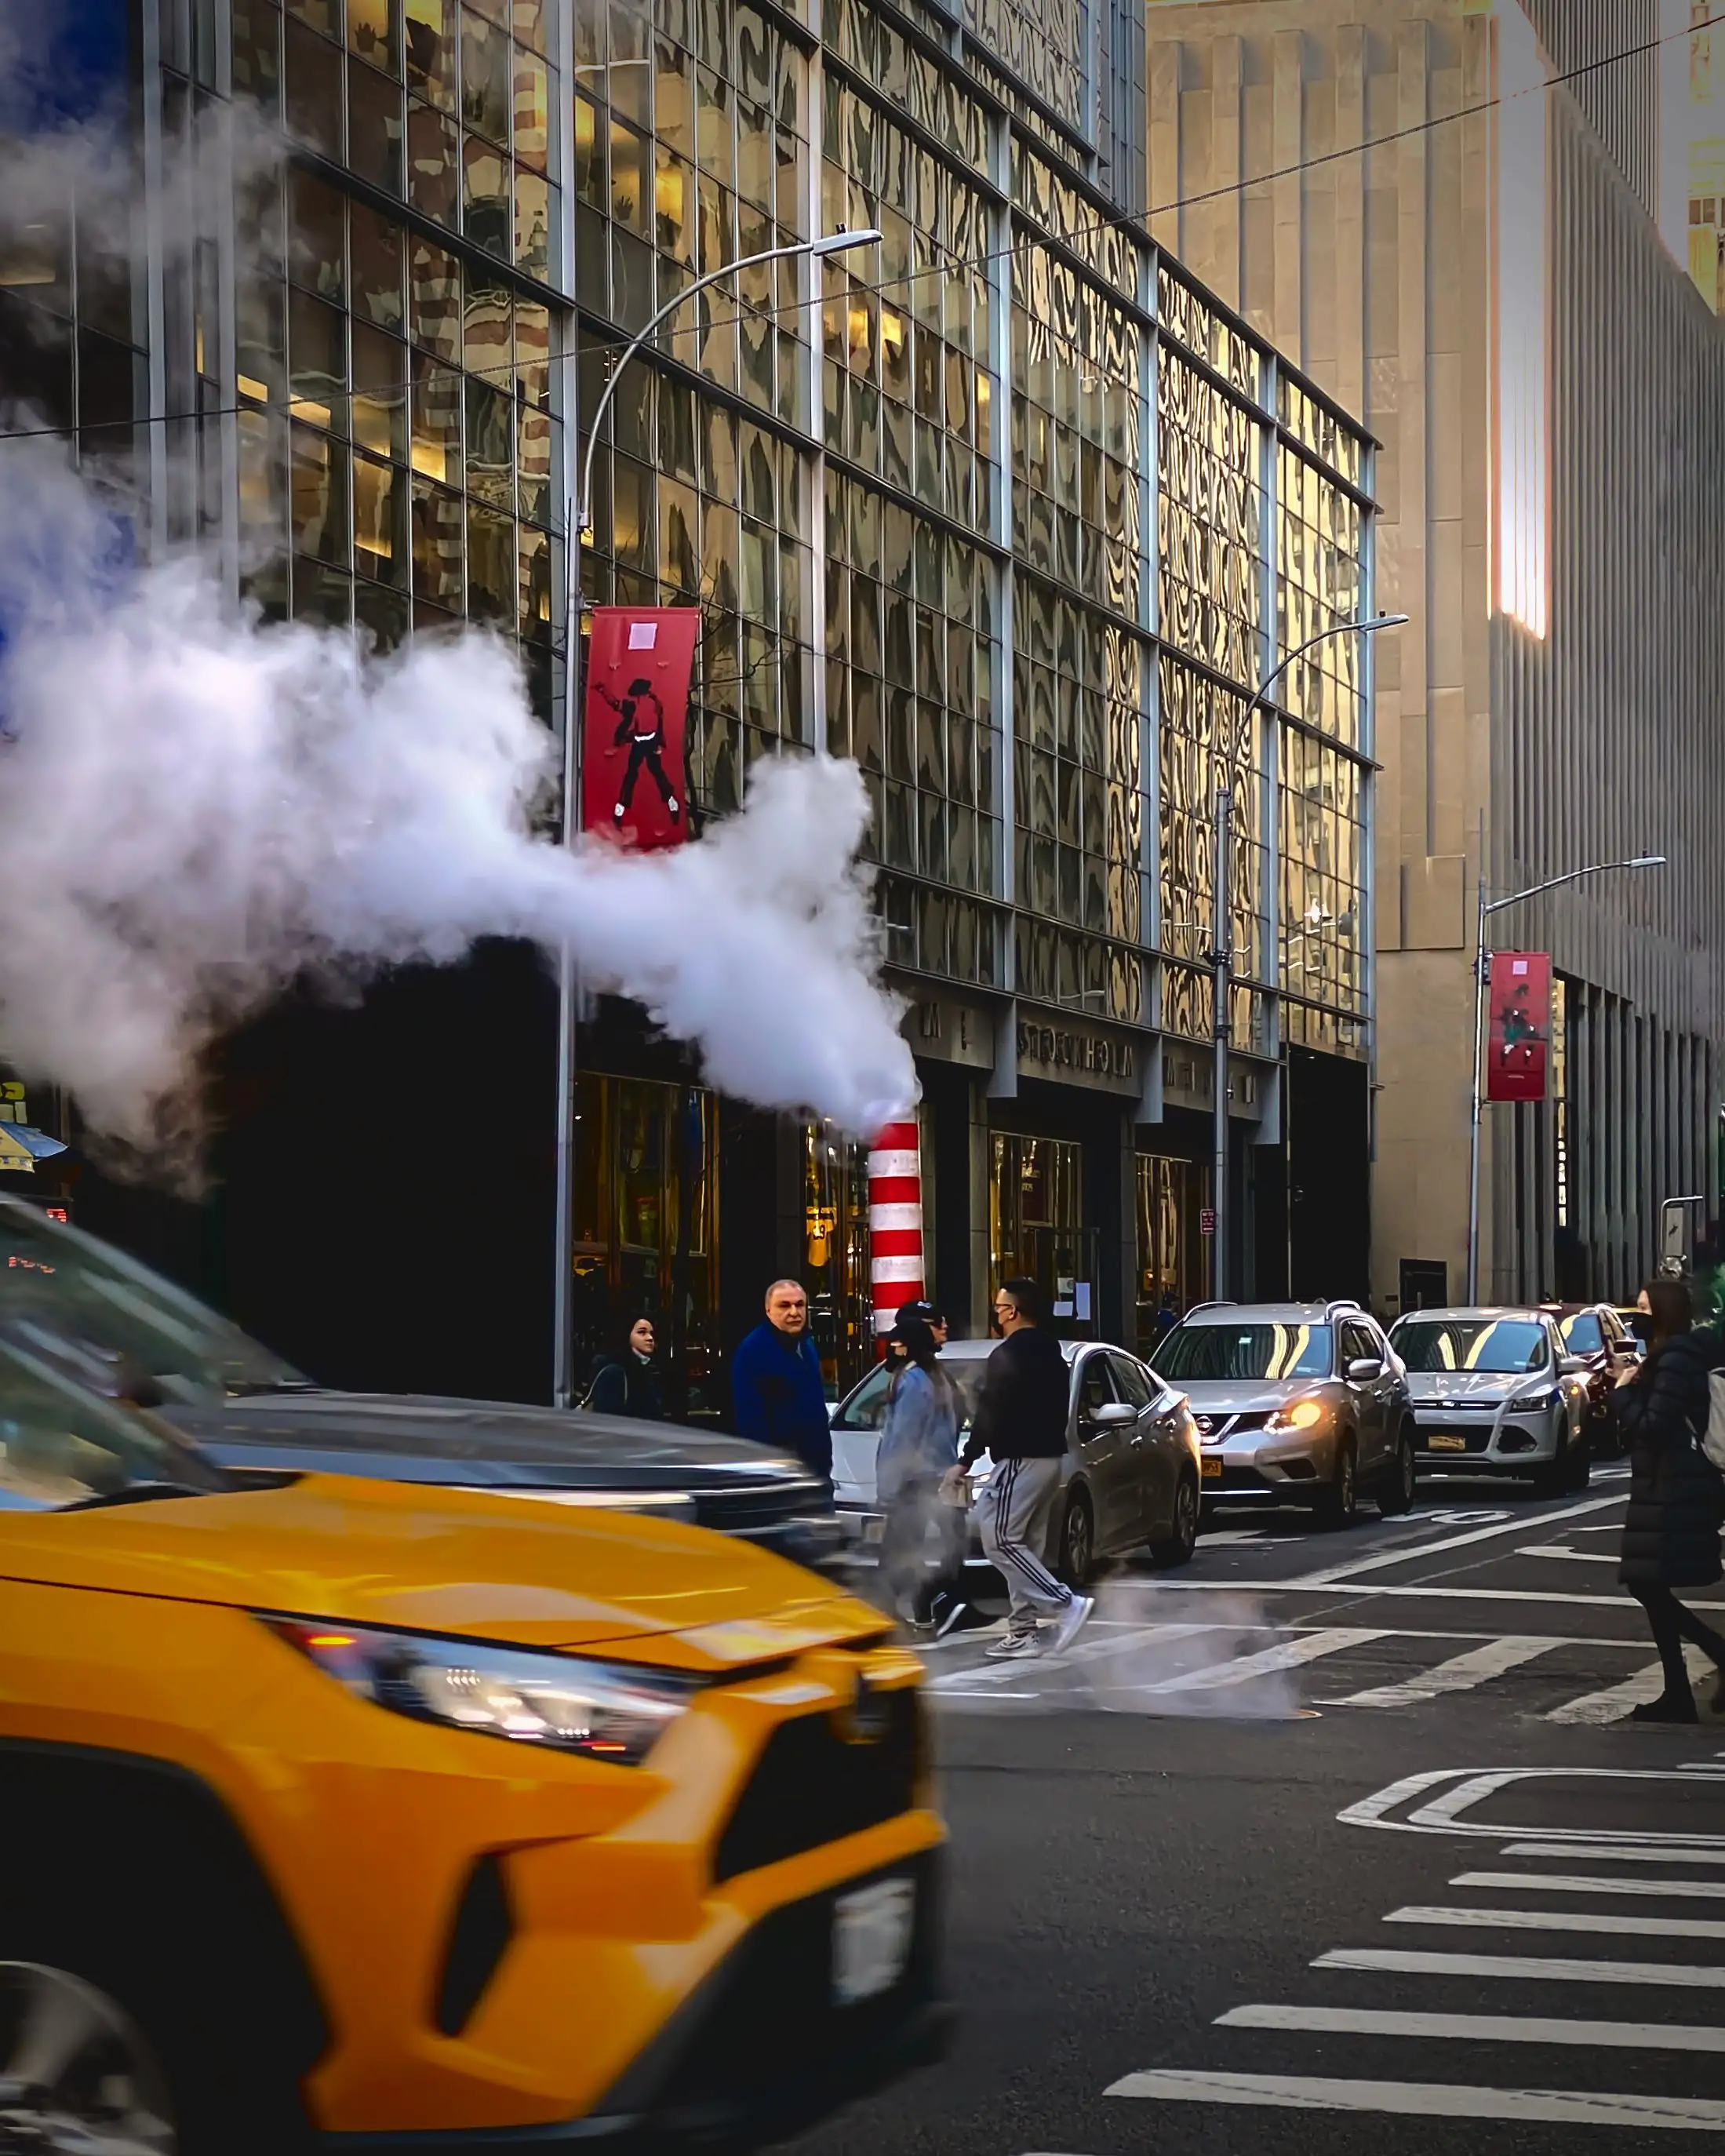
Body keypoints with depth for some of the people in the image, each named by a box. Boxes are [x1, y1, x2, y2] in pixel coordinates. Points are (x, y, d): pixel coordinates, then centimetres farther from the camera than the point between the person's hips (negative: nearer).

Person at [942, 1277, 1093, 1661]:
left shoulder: (1008, 1355, -13)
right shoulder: (1052, 1353, 15)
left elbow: (989, 1414, -16)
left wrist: (965, 1461, -11)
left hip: (1020, 1459, -10)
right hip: (1051, 1456, 10)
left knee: (1000, 1540, -9)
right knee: (1025, 1544, 11)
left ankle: (1065, 1604, -17)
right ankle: (1024, 1630, 9)